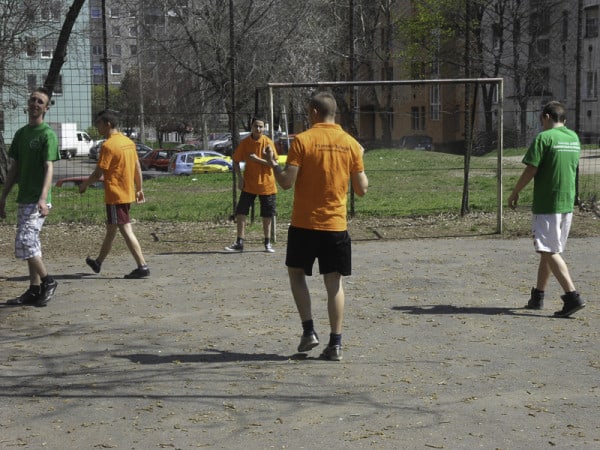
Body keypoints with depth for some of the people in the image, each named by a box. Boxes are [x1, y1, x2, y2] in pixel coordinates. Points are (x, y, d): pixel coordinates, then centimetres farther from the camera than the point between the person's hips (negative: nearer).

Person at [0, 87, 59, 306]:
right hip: (23, 198, 8)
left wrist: (43, 198, -29)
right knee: (30, 244, 10)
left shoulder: (47, 134, -9)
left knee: (24, 243, -13)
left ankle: (47, 281, 2)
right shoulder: (21, 133, 14)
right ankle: (34, 290, 16)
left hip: (37, 200, -8)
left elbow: (49, 168, -17)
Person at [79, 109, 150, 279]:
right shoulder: (128, 142, 9)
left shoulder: (108, 145, -16)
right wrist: (139, 189, 20)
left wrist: (84, 185, 0)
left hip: (115, 196, -9)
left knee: (126, 231, -8)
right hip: (128, 194, 9)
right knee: (110, 228, 20)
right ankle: (98, 262, 34)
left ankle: (142, 266, -11)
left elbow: (98, 174, -16)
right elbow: (137, 168, 13)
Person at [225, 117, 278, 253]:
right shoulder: (245, 143, -2)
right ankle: (239, 243, 2)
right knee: (241, 212, -5)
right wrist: (239, 178, -5)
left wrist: (257, 159, -21)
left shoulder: (268, 142, -7)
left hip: (266, 185, -1)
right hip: (248, 184, 1)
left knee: (267, 215, 6)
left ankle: (267, 243, 20)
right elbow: (236, 161, 5)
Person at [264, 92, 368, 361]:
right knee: (334, 282, 7)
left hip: (304, 223, -2)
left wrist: (273, 165, 6)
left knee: (296, 272, 17)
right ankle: (335, 343, 5)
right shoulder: (351, 144, 2)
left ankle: (309, 331, 9)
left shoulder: (302, 141, -8)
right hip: (336, 225, 2)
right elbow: (362, 190, 4)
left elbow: (287, 183, -13)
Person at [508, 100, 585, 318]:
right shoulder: (574, 137, 11)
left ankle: (572, 295, -17)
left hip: (546, 204, -8)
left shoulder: (544, 137, -12)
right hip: (568, 202, 8)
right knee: (549, 250, 16)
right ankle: (538, 296, 24)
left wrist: (514, 193, -2)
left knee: (550, 251, -7)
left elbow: (531, 170, -13)